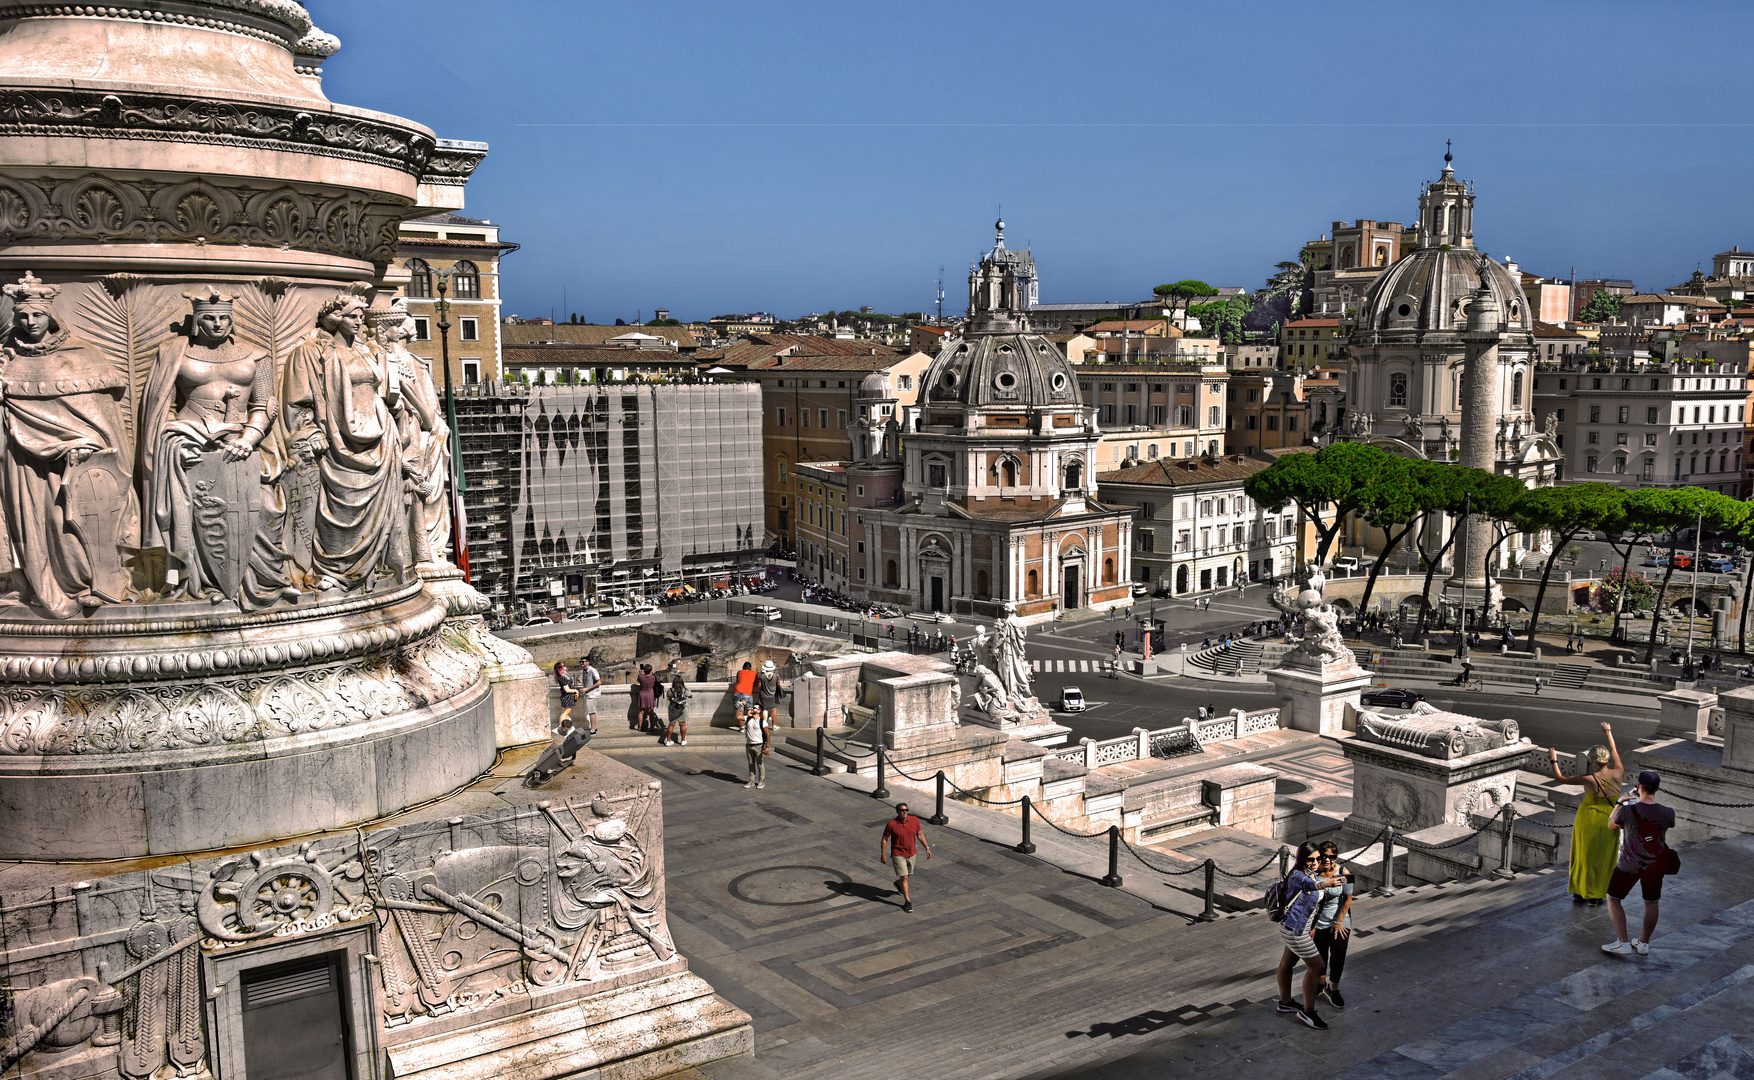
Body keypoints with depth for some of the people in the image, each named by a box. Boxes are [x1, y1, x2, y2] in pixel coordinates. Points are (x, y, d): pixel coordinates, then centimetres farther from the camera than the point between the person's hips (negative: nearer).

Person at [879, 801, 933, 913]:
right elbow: (884, 839, -8)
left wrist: (927, 848, 4)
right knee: (904, 877, -10)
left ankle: (898, 884, 55)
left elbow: (919, 834, 6)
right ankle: (907, 901, 1)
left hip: (911, 853, 5)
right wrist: (883, 854, -8)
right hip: (898, 854, -5)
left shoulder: (914, 820, -8)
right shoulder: (891, 824, -18)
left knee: (908, 875, 22)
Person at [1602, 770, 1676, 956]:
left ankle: (1623, 942, 9)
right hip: (1655, 865, 3)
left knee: (1613, 899, 14)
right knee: (1651, 903, 21)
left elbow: (1611, 825, 0)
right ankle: (1644, 943, 30)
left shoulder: (1627, 811, -22)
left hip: (1629, 865, -3)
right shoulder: (1667, 813, -15)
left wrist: (1619, 804, 14)